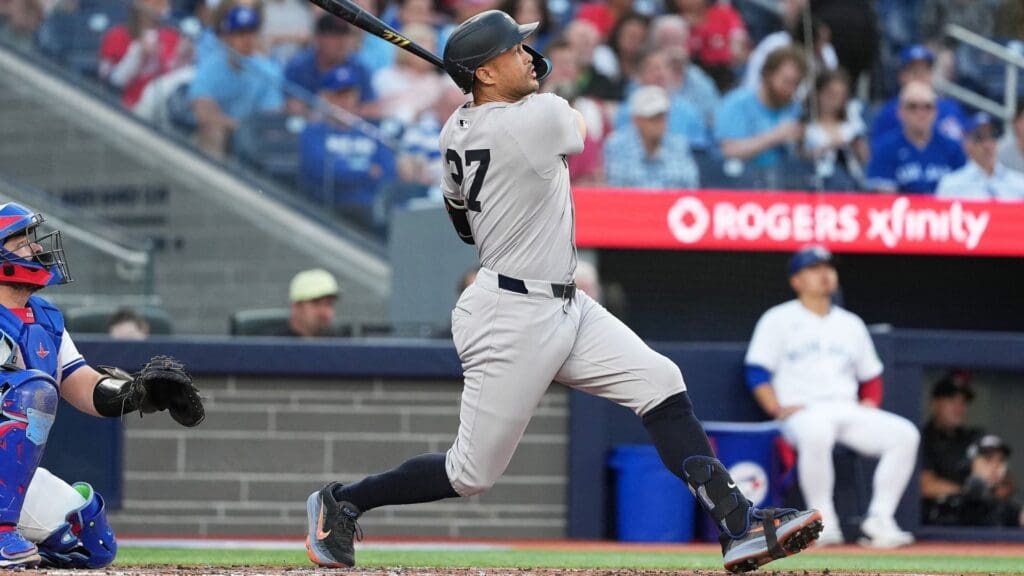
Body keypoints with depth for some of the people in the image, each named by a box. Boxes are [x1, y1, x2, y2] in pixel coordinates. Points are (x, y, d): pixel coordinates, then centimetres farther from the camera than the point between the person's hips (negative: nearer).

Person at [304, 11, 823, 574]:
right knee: (471, 474, 0)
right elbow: (578, 127, 5)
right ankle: (340, 503, 19)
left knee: (659, 382, -1)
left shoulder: (456, 131, 5)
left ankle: (738, 524, -7)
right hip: (512, 319, -9)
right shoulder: (539, 117, -19)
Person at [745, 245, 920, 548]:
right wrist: (779, 409, -14)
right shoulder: (779, 319, 8)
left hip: (850, 411, 5)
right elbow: (757, 374, 0)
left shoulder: (851, 324, 22)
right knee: (816, 433, -42)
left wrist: (868, 408, 5)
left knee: (905, 434, -19)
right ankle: (823, 521, -28)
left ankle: (879, 520, -17)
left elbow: (871, 377, 25)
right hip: (801, 412, -5)